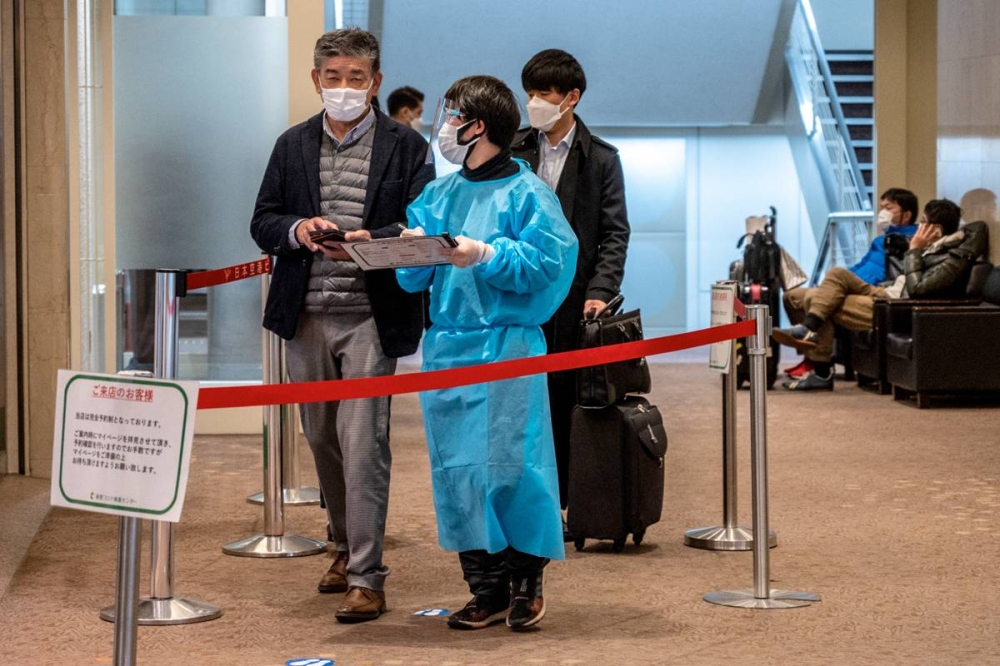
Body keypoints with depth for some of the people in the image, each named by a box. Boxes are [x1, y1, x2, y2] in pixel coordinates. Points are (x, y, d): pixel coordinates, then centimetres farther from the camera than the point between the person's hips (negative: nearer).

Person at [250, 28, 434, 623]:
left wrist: (370, 239, -22)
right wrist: (297, 230, -12)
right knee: (322, 439, 15)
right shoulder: (293, 145, 10)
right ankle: (346, 545, 34)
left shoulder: (406, 147, 0)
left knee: (363, 443, -10)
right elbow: (263, 223, 10)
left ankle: (367, 577, -6)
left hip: (370, 317, -4)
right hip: (307, 316, 5)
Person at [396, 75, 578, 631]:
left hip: (507, 346, -6)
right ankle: (487, 589, 14)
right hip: (446, 345, 6)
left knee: (508, 464, -5)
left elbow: (547, 263, -13)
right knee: (455, 470, 5)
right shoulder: (438, 195, 15)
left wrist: (486, 255, -19)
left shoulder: (527, 193, -4)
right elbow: (413, 279, 15)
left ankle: (527, 581, 12)